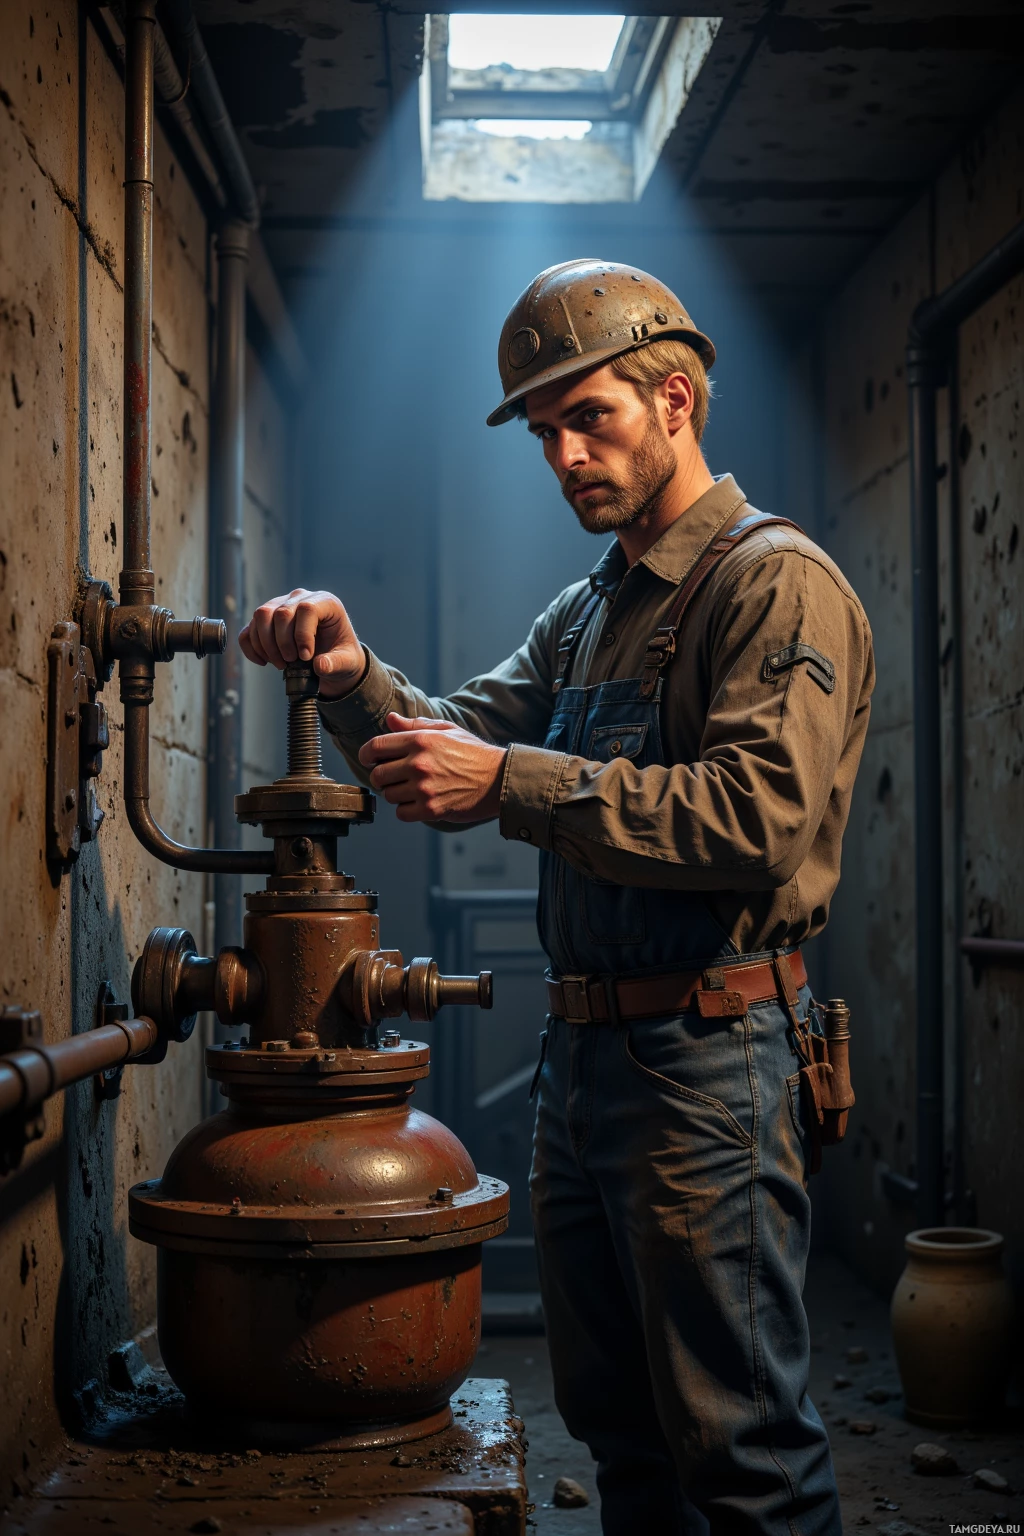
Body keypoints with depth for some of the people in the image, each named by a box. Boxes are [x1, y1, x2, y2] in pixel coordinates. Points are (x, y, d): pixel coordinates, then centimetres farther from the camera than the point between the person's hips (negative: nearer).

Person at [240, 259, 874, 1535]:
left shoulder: (775, 580, -8)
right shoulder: (586, 612, 20)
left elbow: (764, 814, -22)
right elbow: (465, 735, 14)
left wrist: (509, 782, -24)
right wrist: (356, 683, -7)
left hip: (705, 1058, -8)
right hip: (580, 1049, 9)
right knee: (619, 1426, 18)